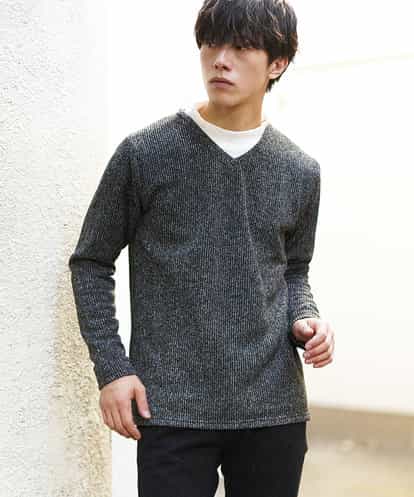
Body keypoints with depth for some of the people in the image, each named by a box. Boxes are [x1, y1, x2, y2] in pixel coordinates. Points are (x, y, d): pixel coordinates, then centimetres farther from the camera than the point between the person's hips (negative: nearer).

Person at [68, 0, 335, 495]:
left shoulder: (300, 172, 5)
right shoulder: (144, 153, -5)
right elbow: (91, 263, 3)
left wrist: (305, 321, -3)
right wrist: (111, 366, -5)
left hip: (274, 406, 3)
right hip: (172, 408, -3)